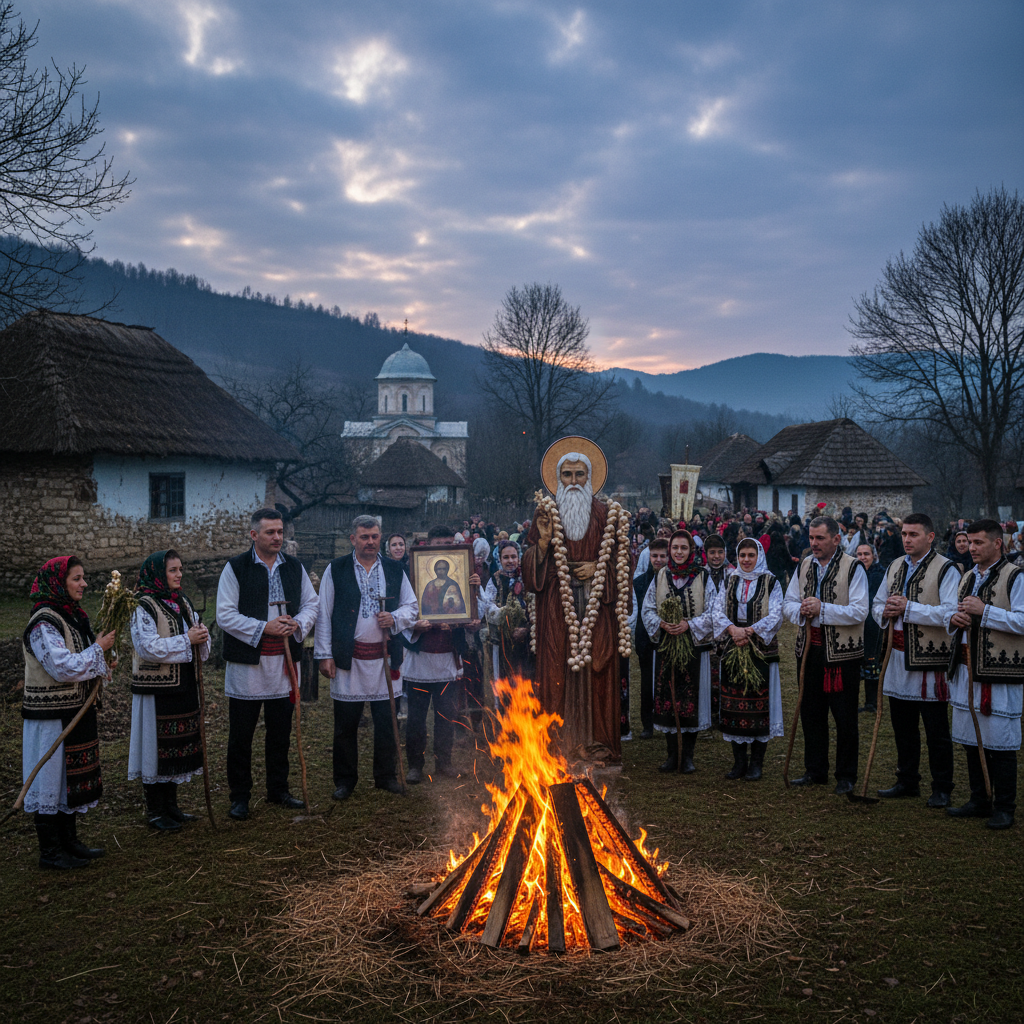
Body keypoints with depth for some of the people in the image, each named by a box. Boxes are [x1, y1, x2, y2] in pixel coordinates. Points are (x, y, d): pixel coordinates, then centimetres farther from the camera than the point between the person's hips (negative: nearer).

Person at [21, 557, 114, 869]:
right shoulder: (43, 624, -19)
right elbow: (64, 667, -26)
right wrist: (98, 649, -15)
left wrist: (101, 664, 6)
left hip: (75, 713, 9)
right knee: (51, 777, 0)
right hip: (51, 717, -9)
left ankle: (69, 841, 27)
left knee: (72, 777, 16)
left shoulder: (73, 616, 11)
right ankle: (50, 852, 9)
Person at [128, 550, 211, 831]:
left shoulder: (182, 603, 12)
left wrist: (201, 637, -8)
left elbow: (198, 644, 15)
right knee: (157, 747, -1)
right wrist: (186, 640, -22)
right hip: (157, 689, -8)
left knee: (179, 745, 13)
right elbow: (148, 647, -22)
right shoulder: (143, 607, -12)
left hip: (183, 686, 8)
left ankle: (171, 805, 25)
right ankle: (155, 811, 10)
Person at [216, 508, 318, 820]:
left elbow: (311, 604, 12)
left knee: (280, 733, 13)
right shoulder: (236, 568, -6)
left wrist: (298, 624, -9)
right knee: (241, 736, 4)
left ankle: (278, 790, 28)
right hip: (246, 663, -4)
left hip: (283, 663, 4)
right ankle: (239, 797, 16)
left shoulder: (294, 567, 8)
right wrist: (264, 627, -19)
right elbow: (225, 616, -11)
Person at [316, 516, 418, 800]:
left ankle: (386, 775, 22)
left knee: (386, 722, 8)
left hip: (385, 655, 2)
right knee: (346, 725, 5)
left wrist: (395, 619, -9)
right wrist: (325, 655, -3)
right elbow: (324, 615, 1)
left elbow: (411, 606, 13)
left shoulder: (395, 570, 8)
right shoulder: (336, 570, 1)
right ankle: (344, 779, 18)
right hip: (348, 657, -2)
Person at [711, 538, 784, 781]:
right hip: (733, 649, 3)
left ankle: (756, 763, 5)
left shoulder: (771, 583, 1)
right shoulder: (730, 583, 12)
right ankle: (739, 761, 12)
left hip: (761, 650, -3)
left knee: (759, 703, -3)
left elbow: (775, 616, -8)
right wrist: (733, 629, -15)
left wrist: (748, 631, -17)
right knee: (734, 704, 3)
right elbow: (717, 612, 3)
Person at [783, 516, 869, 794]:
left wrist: (822, 609, -23)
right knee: (811, 713, 13)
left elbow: (859, 612, -17)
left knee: (845, 718, 3)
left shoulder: (853, 568, -8)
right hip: (809, 649, 6)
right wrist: (801, 610, -11)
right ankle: (815, 770, 25)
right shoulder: (804, 566, 10)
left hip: (842, 653, -5)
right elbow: (788, 603, 11)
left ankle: (846, 776, 15)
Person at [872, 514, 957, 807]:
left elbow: (949, 614, -21)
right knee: (902, 726, 15)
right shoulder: (895, 567, 13)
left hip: (930, 660, -7)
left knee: (936, 730, 2)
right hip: (898, 657, 7)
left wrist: (908, 608, -21)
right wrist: (885, 612, -4)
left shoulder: (945, 570, -9)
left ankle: (941, 789, 13)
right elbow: (877, 604, 20)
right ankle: (907, 782, 28)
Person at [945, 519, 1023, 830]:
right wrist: (954, 619, 2)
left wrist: (984, 611, -21)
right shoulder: (968, 578, 16)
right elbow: (956, 616, 25)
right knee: (971, 740, 13)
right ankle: (979, 801, 24)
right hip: (967, 668, 8)